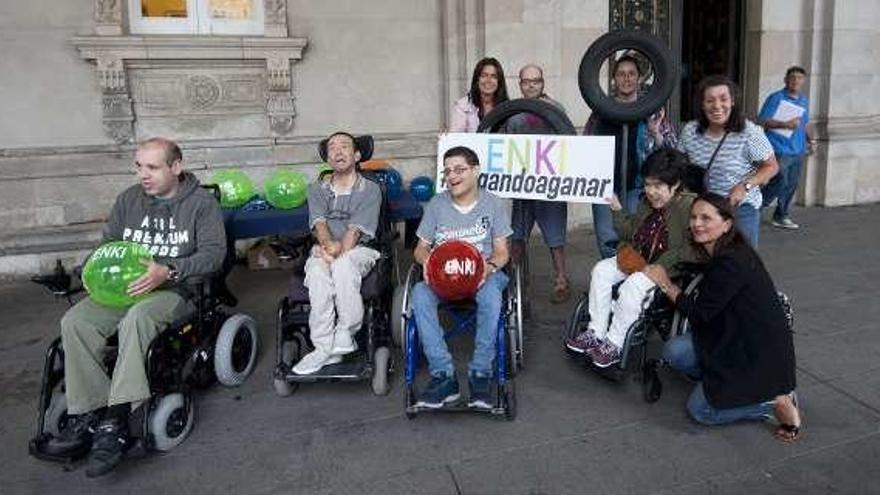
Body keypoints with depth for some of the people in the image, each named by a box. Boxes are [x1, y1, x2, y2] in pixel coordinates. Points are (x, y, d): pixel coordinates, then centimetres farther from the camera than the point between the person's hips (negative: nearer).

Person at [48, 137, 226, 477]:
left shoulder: (202, 203, -1)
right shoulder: (129, 200, 16)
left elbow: (213, 253, -11)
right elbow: (109, 242, 23)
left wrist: (168, 271, -25)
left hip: (176, 288, -6)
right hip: (124, 287, 6)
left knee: (136, 318, -37)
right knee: (75, 321, -20)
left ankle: (114, 422, -34)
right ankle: (86, 414, -16)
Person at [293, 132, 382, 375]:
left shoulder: (370, 189, 6)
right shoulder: (317, 189, 17)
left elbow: (355, 230, -8)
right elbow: (319, 223, -2)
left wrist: (338, 251, -25)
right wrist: (328, 244, -24)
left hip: (358, 251, -2)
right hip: (324, 250, 2)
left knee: (343, 264, -38)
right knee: (317, 272, -34)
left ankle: (345, 334, -25)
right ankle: (325, 348, -32)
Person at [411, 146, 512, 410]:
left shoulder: (492, 204, 5)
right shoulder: (436, 205, 8)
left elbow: (501, 251, 3)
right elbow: (421, 248, 9)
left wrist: (490, 266, -20)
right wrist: (429, 261, -16)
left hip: (482, 272, -1)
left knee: (491, 292, -38)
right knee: (420, 293, -32)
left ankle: (480, 373, -29)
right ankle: (443, 375, -31)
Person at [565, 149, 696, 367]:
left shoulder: (689, 205, -17)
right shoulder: (648, 203, 9)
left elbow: (689, 250, -23)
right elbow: (632, 232, 20)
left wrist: (656, 268, -27)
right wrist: (617, 209, 5)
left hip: (670, 268, -9)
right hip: (639, 259, 9)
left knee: (632, 286, -30)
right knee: (601, 270, -6)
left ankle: (614, 344, -16)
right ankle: (595, 332, -5)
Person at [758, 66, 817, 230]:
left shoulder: (804, 101, 18)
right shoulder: (776, 98, -5)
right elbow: (762, 120, -11)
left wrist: (810, 140, 12)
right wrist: (785, 125, -19)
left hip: (798, 152, 7)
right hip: (779, 150, -7)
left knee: (791, 185, 8)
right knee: (779, 183, -12)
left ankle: (781, 217, 18)